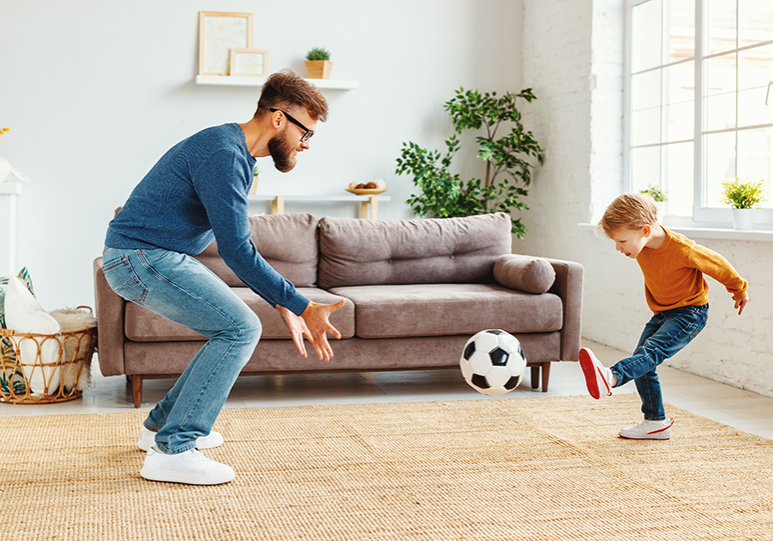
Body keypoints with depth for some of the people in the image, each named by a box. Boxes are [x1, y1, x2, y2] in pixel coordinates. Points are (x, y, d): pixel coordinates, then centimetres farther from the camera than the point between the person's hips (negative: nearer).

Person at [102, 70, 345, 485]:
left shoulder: (237, 154, 13)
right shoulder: (224, 154, -20)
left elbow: (239, 245, 17)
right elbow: (236, 250, -25)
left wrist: (284, 308, 11)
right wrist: (302, 307, -23)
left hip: (155, 257, 10)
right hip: (140, 257, -10)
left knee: (234, 328, 14)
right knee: (240, 329, -15)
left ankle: (162, 424, 25)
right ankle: (171, 451, -12)